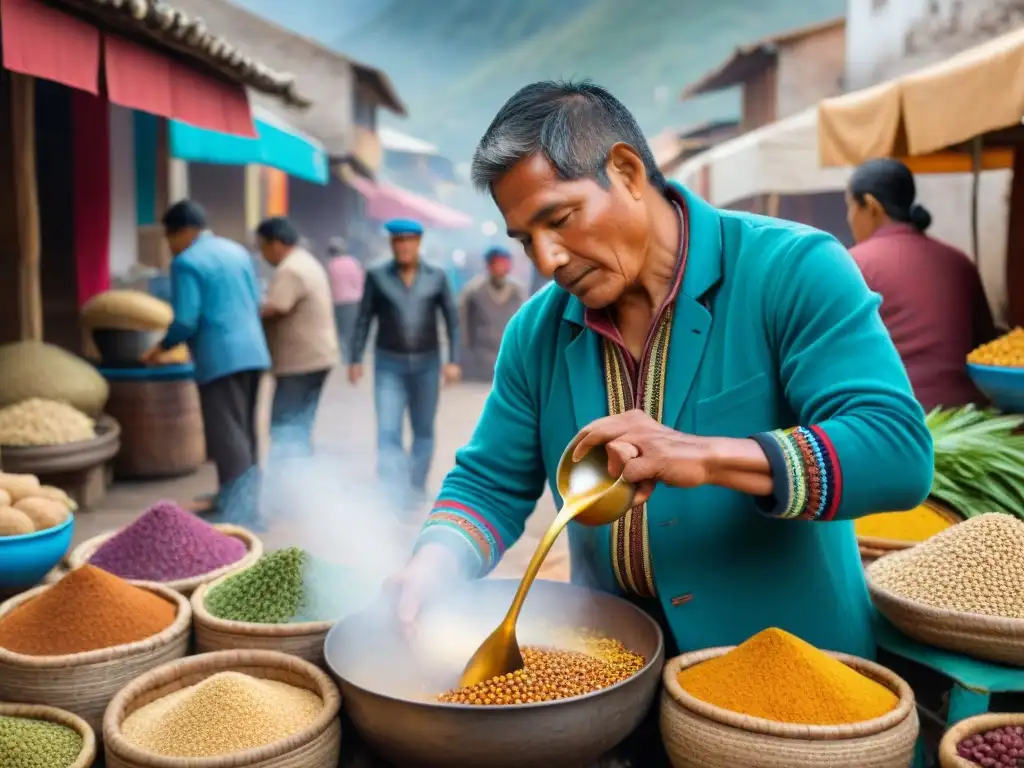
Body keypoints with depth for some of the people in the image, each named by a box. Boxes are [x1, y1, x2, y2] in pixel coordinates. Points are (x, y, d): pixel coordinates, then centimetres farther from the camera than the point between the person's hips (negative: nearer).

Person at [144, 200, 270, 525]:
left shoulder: (186, 262, -9)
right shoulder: (237, 251, 14)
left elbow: (186, 320, -14)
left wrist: (163, 346, 2)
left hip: (221, 358, -8)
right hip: (253, 352, 8)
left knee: (228, 437, -5)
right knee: (245, 432, 17)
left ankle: (238, 513, -6)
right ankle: (242, 500, 28)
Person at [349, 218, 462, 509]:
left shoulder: (436, 276, -3)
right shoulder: (377, 276, -4)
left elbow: (452, 319, 0)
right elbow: (364, 319, 1)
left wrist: (453, 361, -7)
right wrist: (356, 359, -3)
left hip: (426, 364, 1)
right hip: (389, 365, -1)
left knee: (423, 431, 12)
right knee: (388, 432, -12)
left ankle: (416, 490, 29)